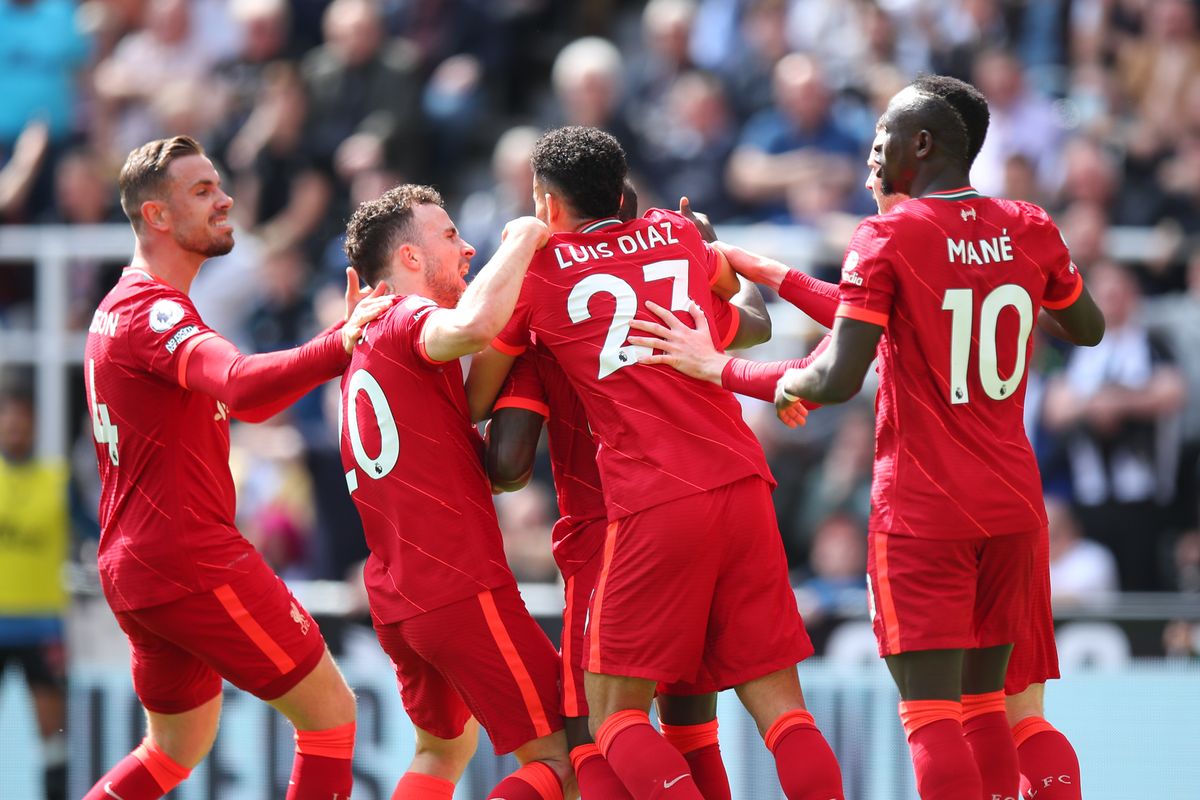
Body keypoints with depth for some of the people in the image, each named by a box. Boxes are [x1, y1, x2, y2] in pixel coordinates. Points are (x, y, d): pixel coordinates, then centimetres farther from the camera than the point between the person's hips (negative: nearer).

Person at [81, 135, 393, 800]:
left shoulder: (123, 308, 18)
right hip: (191, 563, -10)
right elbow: (243, 389, -35)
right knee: (331, 712, -2)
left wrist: (339, 335, 12)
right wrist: (340, 347, -45)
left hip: (135, 568, 10)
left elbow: (241, 396, 23)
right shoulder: (153, 313, -15)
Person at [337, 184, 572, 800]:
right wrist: (522, 239, -18)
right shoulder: (410, 321, -8)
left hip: (395, 603, 9)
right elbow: (473, 325, -34)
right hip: (464, 588, -9)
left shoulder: (365, 348, 21)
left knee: (443, 746, 28)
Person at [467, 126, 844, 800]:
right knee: (779, 703, 4)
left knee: (615, 714, 2)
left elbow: (476, 403, 15)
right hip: (744, 489, 4)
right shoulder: (676, 233, 19)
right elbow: (729, 284, 43)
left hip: (654, 507, -4)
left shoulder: (536, 269, 8)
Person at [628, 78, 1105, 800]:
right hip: (1014, 508, 5)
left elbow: (838, 379, -19)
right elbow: (1088, 329, 22)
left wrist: (722, 369, -6)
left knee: (931, 711, -6)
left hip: (922, 512, -5)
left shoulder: (888, 237, -12)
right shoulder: (1030, 230, 4)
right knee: (985, 706, 12)